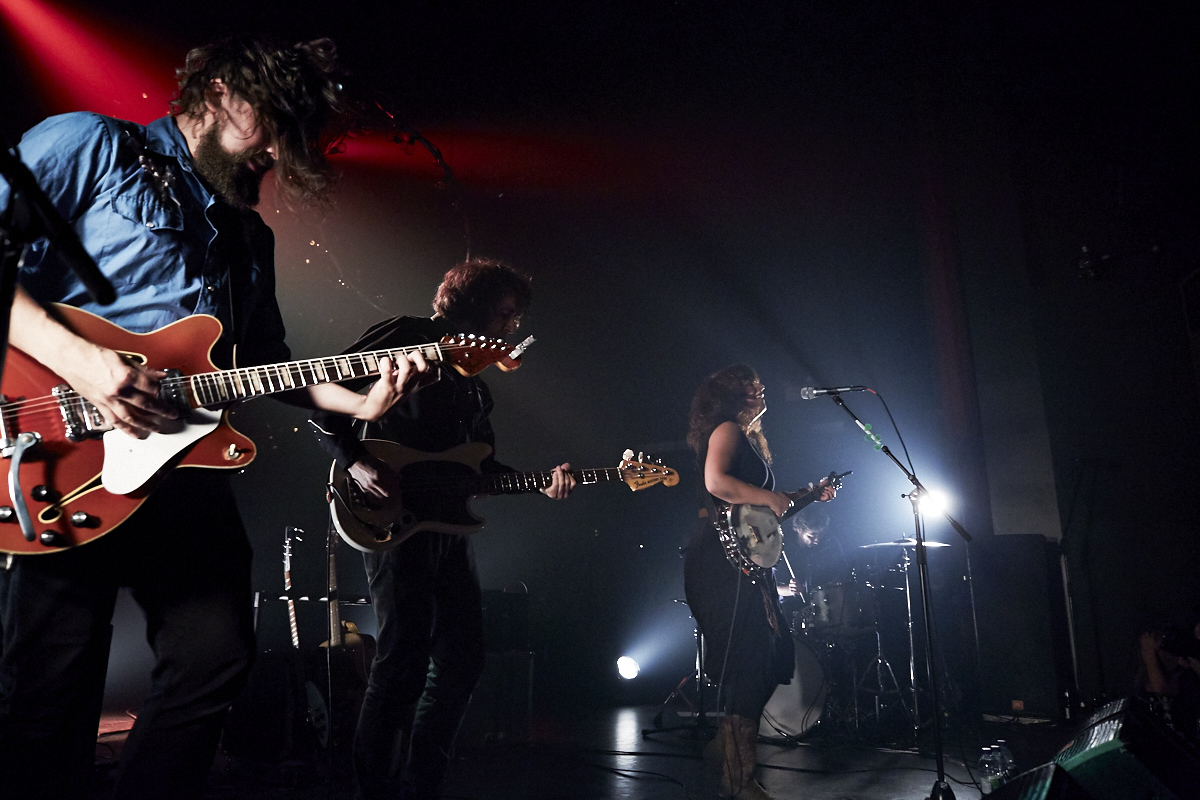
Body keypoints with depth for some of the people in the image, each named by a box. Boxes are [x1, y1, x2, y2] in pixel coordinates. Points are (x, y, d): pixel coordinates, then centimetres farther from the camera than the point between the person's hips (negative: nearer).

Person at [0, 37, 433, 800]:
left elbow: (269, 361, 22)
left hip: (185, 468, 6)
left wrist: (359, 401, 6)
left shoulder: (251, 236, 23)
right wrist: (77, 357, -21)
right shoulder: (90, 146, 4)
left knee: (216, 661, 4)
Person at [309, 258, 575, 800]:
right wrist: (356, 462, -17)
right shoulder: (403, 336, -2)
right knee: (403, 661, -7)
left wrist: (543, 484, 8)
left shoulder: (474, 383, 22)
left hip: (448, 525, 9)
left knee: (461, 659, 8)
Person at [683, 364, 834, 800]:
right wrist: (769, 496, -17)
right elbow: (715, 482, -23)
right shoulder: (727, 429, -6)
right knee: (747, 661, -11)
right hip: (723, 561, -10)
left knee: (774, 656, 11)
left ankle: (725, 742, 25)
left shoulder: (749, 438, 24)